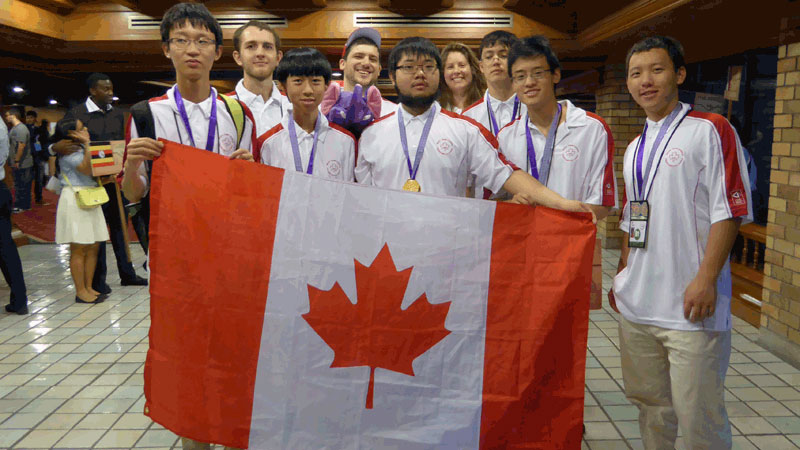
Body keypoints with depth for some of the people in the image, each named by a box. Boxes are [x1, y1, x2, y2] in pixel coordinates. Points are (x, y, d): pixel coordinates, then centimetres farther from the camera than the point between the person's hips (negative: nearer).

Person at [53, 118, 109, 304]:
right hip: (75, 200, -9)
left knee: (93, 247, 9)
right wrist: (86, 145, -24)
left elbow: (95, 173, 25)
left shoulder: (81, 148, 16)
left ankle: (88, 287, 16)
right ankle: (80, 291, 3)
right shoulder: (68, 153, -11)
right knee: (79, 249, -4)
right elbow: (86, 169, -23)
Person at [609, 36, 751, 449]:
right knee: (649, 403, 17)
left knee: (698, 416, 1)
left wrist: (706, 278, -17)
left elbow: (729, 210, -10)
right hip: (636, 303, 7)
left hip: (690, 305, -6)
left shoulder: (710, 130, -4)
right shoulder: (635, 148, 16)